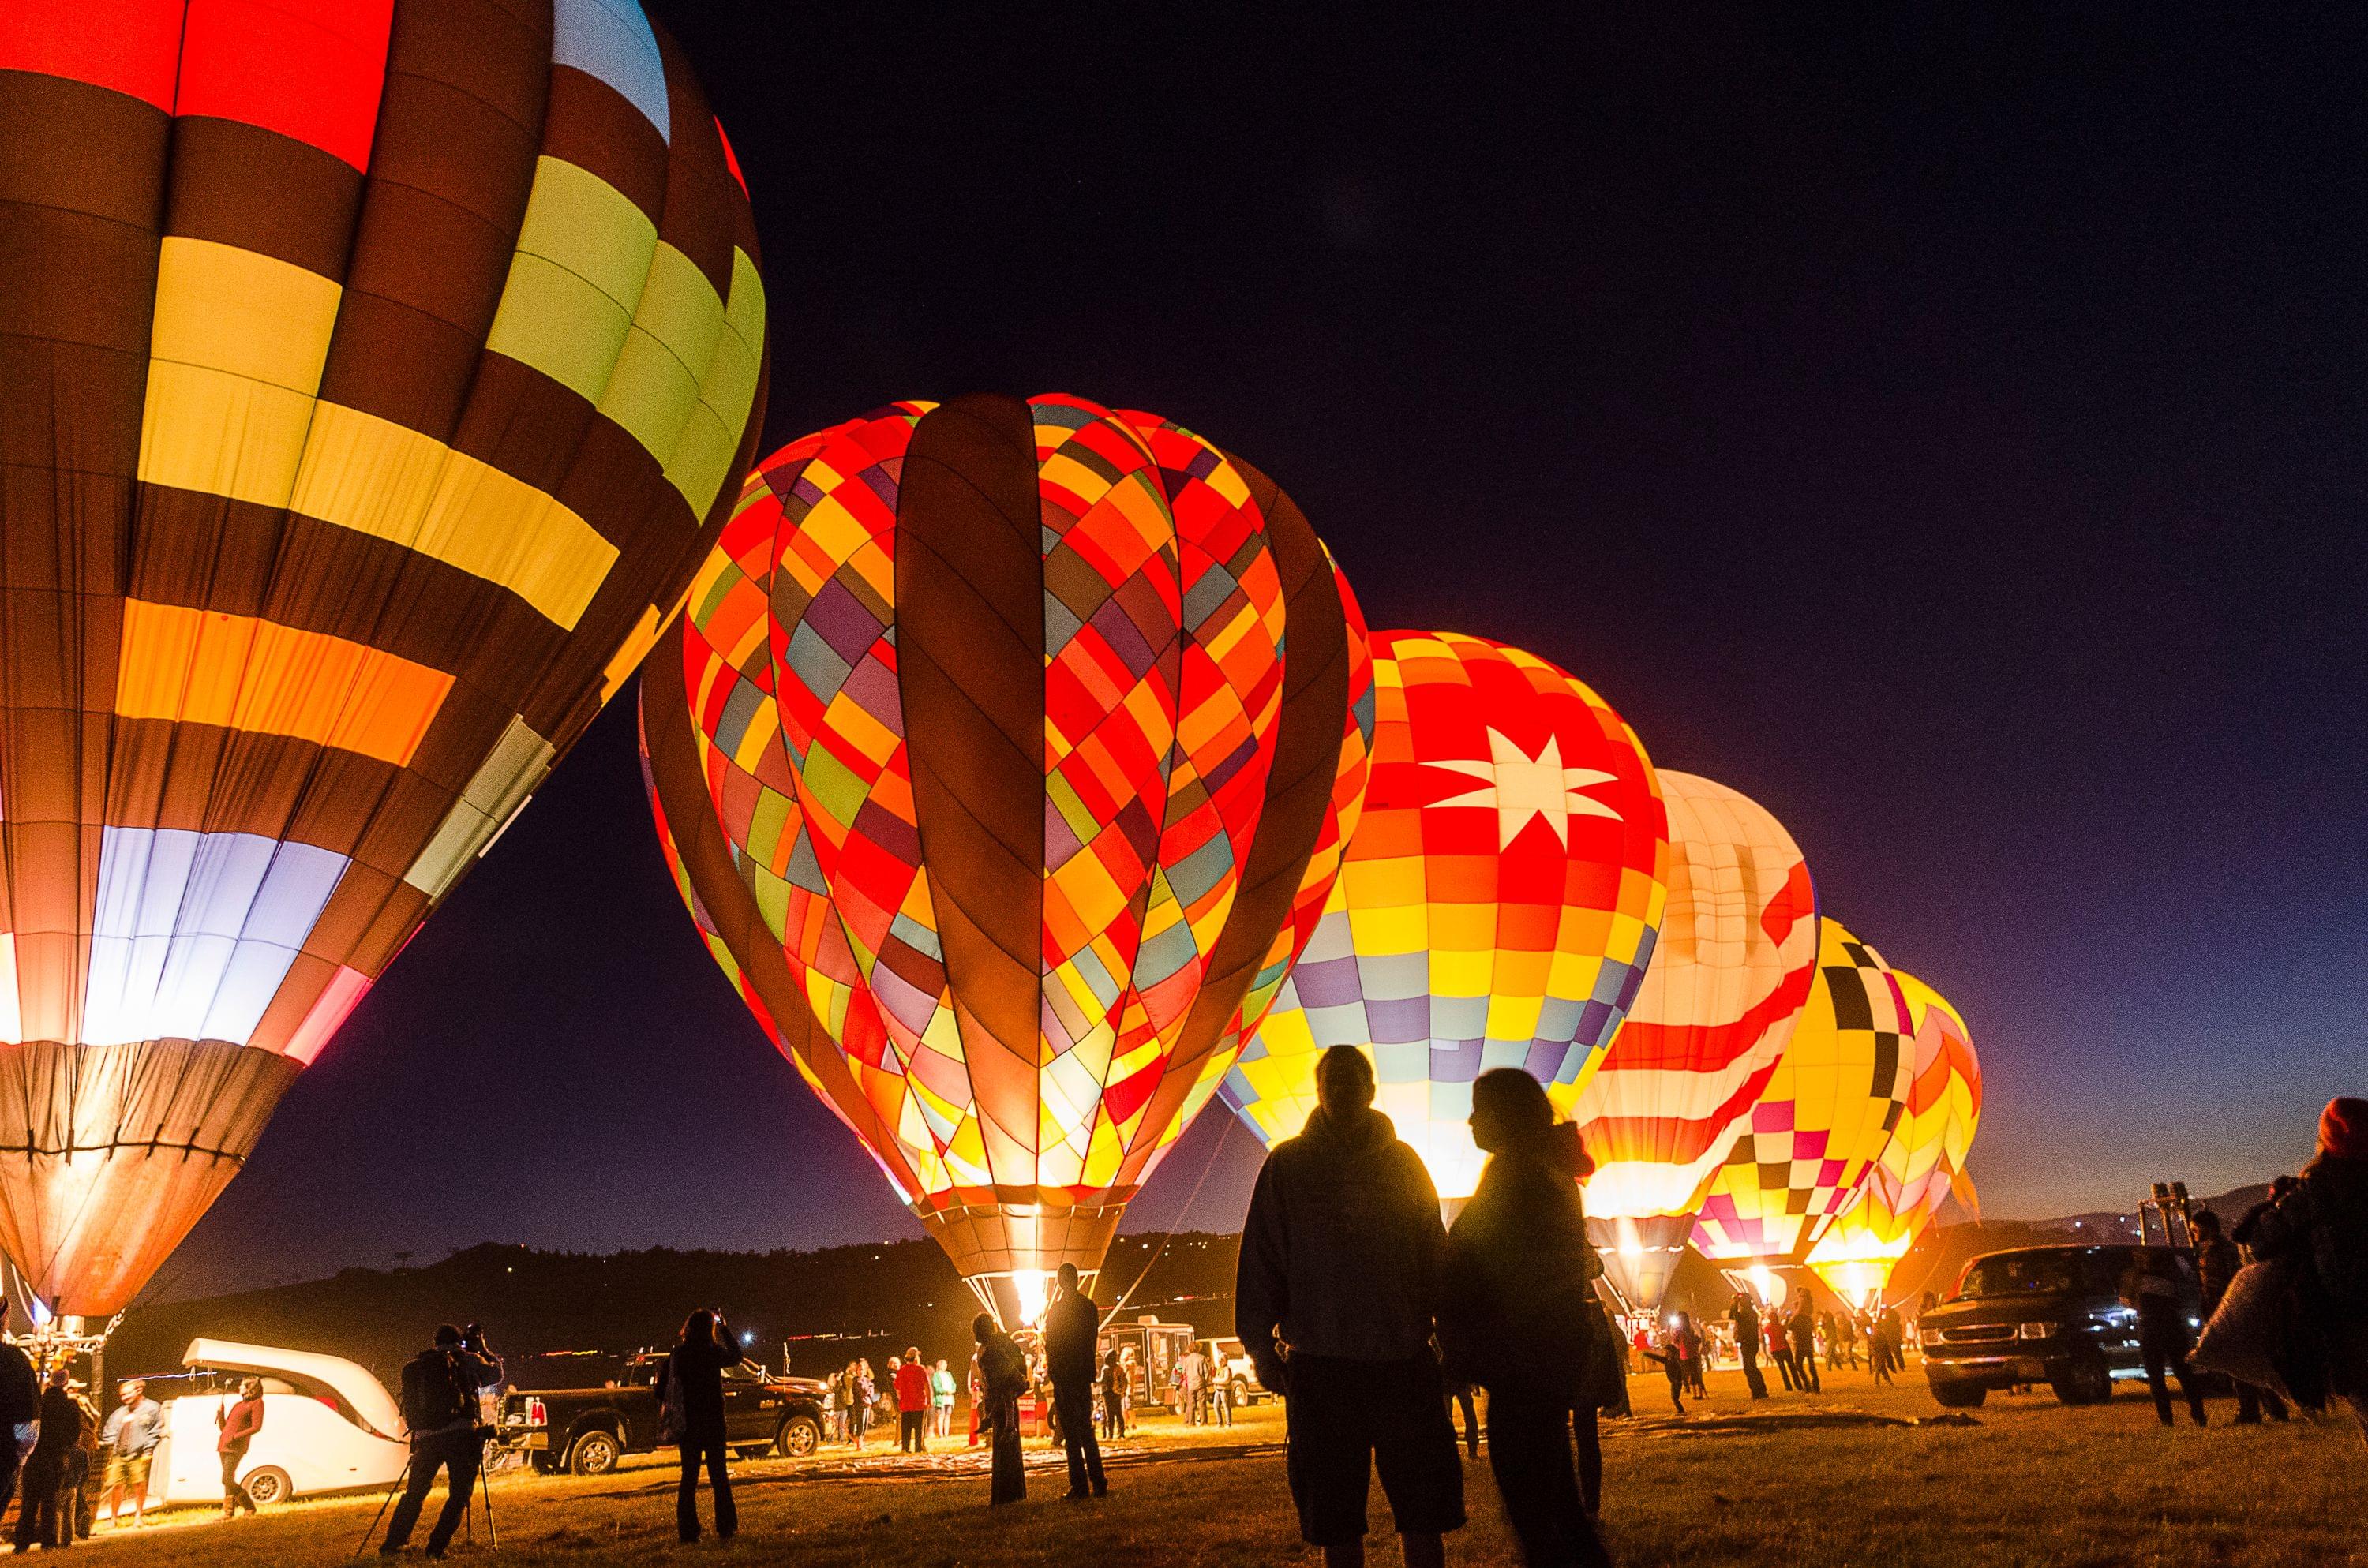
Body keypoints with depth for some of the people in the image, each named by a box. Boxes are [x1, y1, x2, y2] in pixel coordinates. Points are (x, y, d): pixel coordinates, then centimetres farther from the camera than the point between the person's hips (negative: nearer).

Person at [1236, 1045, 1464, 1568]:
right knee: (1336, 1520, 7)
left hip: (1406, 1359, 1)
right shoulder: (1287, 1165, 3)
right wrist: (1262, 1345, -1)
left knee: (1424, 1511, 4)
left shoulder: (1403, 1162, 8)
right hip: (1321, 1365, -1)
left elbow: (1434, 1253, 8)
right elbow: (1259, 1259, 3)